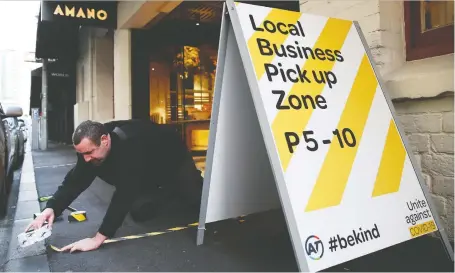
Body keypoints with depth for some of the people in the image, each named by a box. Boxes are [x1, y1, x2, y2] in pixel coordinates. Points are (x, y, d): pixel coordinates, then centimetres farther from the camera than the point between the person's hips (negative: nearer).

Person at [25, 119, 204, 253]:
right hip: (147, 174, 5)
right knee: (140, 212, -4)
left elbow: (125, 193, -50)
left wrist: (99, 238, -50)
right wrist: (51, 209, -37)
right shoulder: (90, 147, -24)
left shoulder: (131, 145, -48)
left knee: (198, 200, 4)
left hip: (173, 158, -5)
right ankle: (160, 191, 25)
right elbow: (75, 181, -20)